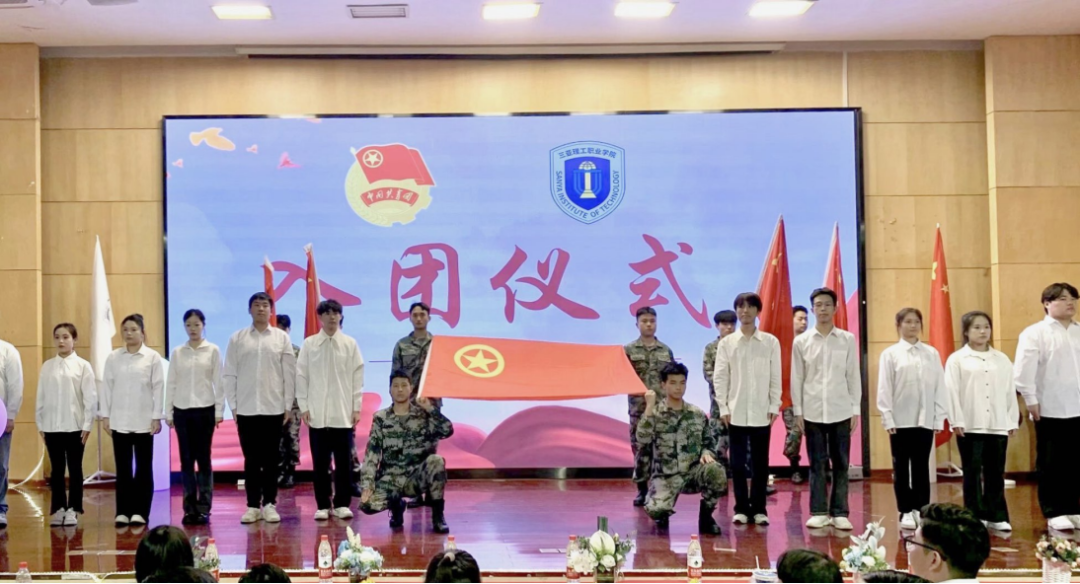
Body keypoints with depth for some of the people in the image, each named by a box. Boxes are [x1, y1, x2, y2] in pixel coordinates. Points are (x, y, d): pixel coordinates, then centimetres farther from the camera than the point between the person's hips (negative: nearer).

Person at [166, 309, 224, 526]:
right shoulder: (177, 353, 7)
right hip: (182, 410, 2)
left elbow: (218, 382, 1)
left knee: (203, 459, -1)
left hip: (205, 410, -2)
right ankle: (190, 508, 8)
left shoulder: (212, 351, 2)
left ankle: (203, 508, 3)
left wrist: (219, 411, -4)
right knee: (186, 460, 4)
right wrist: (168, 412, 4)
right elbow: (171, 383, 8)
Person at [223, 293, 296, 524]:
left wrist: (288, 406, -1)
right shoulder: (237, 338, 4)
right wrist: (233, 405, -1)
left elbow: (289, 374, 3)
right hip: (246, 409, 0)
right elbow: (229, 374, 4)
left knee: (271, 458, 4)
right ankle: (253, 505, 10)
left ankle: (269, 504, 11)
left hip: (273, 408, 0)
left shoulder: (281, 338, 3)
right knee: (251, 459, 5)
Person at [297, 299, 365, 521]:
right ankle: (322, 505, 9)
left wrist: (356, 407, 0)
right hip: (317, 412, 0)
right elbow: (301, 376, 5)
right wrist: (303, 407, 0)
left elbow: (357, 376, 5)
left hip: (343, 412, 0)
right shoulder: (309, 344, 4)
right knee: (320, 461, 2)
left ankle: (342, 504, 10)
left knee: (343, 460, 2)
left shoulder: (350, 344, 4)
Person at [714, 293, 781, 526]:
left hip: (762, 412, 0)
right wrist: (723, 408, -3)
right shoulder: (727, 343, 3)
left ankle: (759, 509, 11)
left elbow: (775, 377, 4)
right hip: (736, 412, 0)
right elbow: (720, 377, 3)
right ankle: (741, 508, 10)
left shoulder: (771, 342, 3)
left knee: (760, 462, 4)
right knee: (738, 462, 3)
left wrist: (774, 406, -1)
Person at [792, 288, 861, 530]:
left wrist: (856, 410, 0)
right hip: (813, 411, 0)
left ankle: (839, 513, 9)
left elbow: (854, 376, 4)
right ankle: (818, 512, 10)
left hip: (841, 411, 0)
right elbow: (796, 378, 4)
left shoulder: (848, 340, 3)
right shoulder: (802, 341, 3)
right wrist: (798, 411, 0)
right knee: (817, 464, 4)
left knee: (841, 464, 3)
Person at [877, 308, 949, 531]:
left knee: (922, 467, 6)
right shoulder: (890, 354, 0)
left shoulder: (931, 353, 5)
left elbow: (939, 387, 5)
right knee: (901, 468, 4)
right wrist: (888, 418, -8)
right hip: (901, 420, -2)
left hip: (925, 419, 2)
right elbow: (884, 389, -2)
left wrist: (940, 417, 1)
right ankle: (906, 512, 11)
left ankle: (921, 510, 13)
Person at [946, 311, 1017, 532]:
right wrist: (957, 421, -9)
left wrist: (1012, 421, 7)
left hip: (998, 426, 3)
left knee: (995, 472, 6)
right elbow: (952, 392, -3)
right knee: (972, 472, 2)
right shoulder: (957, 360, 0)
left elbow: (1010, 392, 10)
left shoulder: (1002, 360, 10)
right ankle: (975, 516, 8)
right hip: (969, 426, -3)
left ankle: (996, 516, 12)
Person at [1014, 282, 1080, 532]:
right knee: (1051, 464, 3)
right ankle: (1054, 512, 10)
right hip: (1050, 410, -4)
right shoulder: (1035, 333, -5)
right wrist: (1031, 401, -12)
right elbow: (1024, 370, -10)